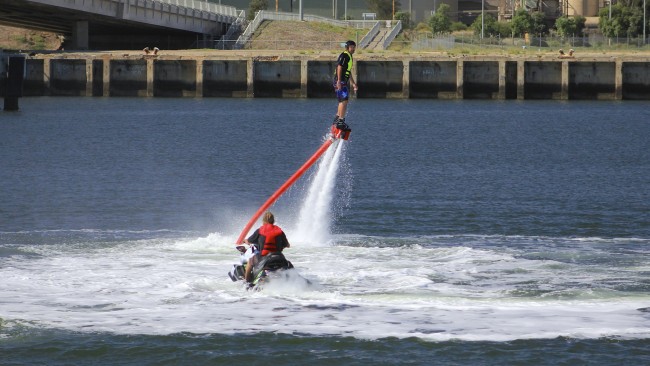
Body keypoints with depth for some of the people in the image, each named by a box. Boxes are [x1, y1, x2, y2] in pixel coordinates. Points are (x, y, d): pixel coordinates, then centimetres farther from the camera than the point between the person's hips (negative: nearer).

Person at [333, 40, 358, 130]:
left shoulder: (349, 57, 21)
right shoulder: (344, 56, -10)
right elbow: (339, 67, -19)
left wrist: (353, 84, 30)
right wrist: (339, 81, -27)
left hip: (344, 82, 10)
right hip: (340, 82, -10)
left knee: (342, 101, 18)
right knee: (344, 100, -16)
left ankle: (337, 118, 29)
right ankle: (341, 121, -19)